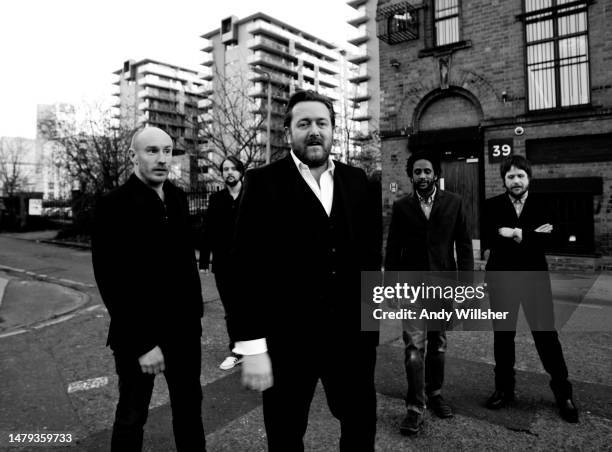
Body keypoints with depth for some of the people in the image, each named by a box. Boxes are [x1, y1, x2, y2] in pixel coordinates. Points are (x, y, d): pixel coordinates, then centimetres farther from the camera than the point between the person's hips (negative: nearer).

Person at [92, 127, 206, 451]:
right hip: (139, 334, -5)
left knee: (189, 404, 19)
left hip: (184, 327, 5)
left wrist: (195, 310, 7)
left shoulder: (177, 198, 4)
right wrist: (142, 343, -18)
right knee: (132, 416, 15)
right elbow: (112, 282, -16)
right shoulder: (113, 205, -14)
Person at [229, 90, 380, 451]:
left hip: (353, 333, 3)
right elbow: (248, 265, -12)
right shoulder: (264, 182, -7)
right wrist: (253, 345, -15)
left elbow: (371, 250, 7)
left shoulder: (357, 180, 5)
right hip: (287, 339, -3)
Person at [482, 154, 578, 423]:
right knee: (502, 335, 10)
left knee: (546, 334, 1)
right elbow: (487, 239, -14)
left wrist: (514, 234, -18)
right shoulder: (492, 205, 1)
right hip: (501, 278, 1)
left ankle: (563, 393, 19)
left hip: (534, 277, -1)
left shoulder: (542, 205, 1)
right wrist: (527, 235, -18)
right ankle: (504, 389, 25)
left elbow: (545, 241, -12)